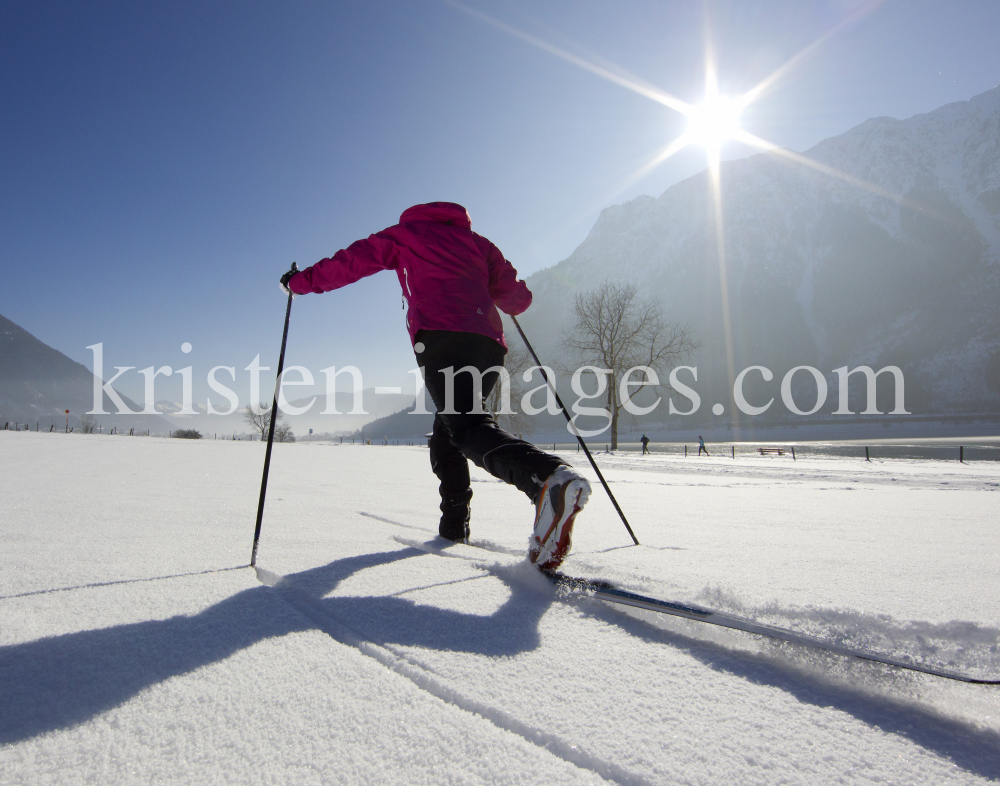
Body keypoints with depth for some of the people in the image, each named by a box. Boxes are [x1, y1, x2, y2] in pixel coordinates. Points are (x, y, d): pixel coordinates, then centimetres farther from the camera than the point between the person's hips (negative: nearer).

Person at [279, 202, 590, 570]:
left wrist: (301, 281, 39)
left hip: (440, 337, -5)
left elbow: (350, 261, 25)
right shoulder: (477, 241, 31)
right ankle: (454, 526, 12)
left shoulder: (405, 233, 25)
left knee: (470, 428, -22)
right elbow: (518, 298, 25)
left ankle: (550, 478, -48)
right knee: (447, 432, 18)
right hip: (489, 342, 5)